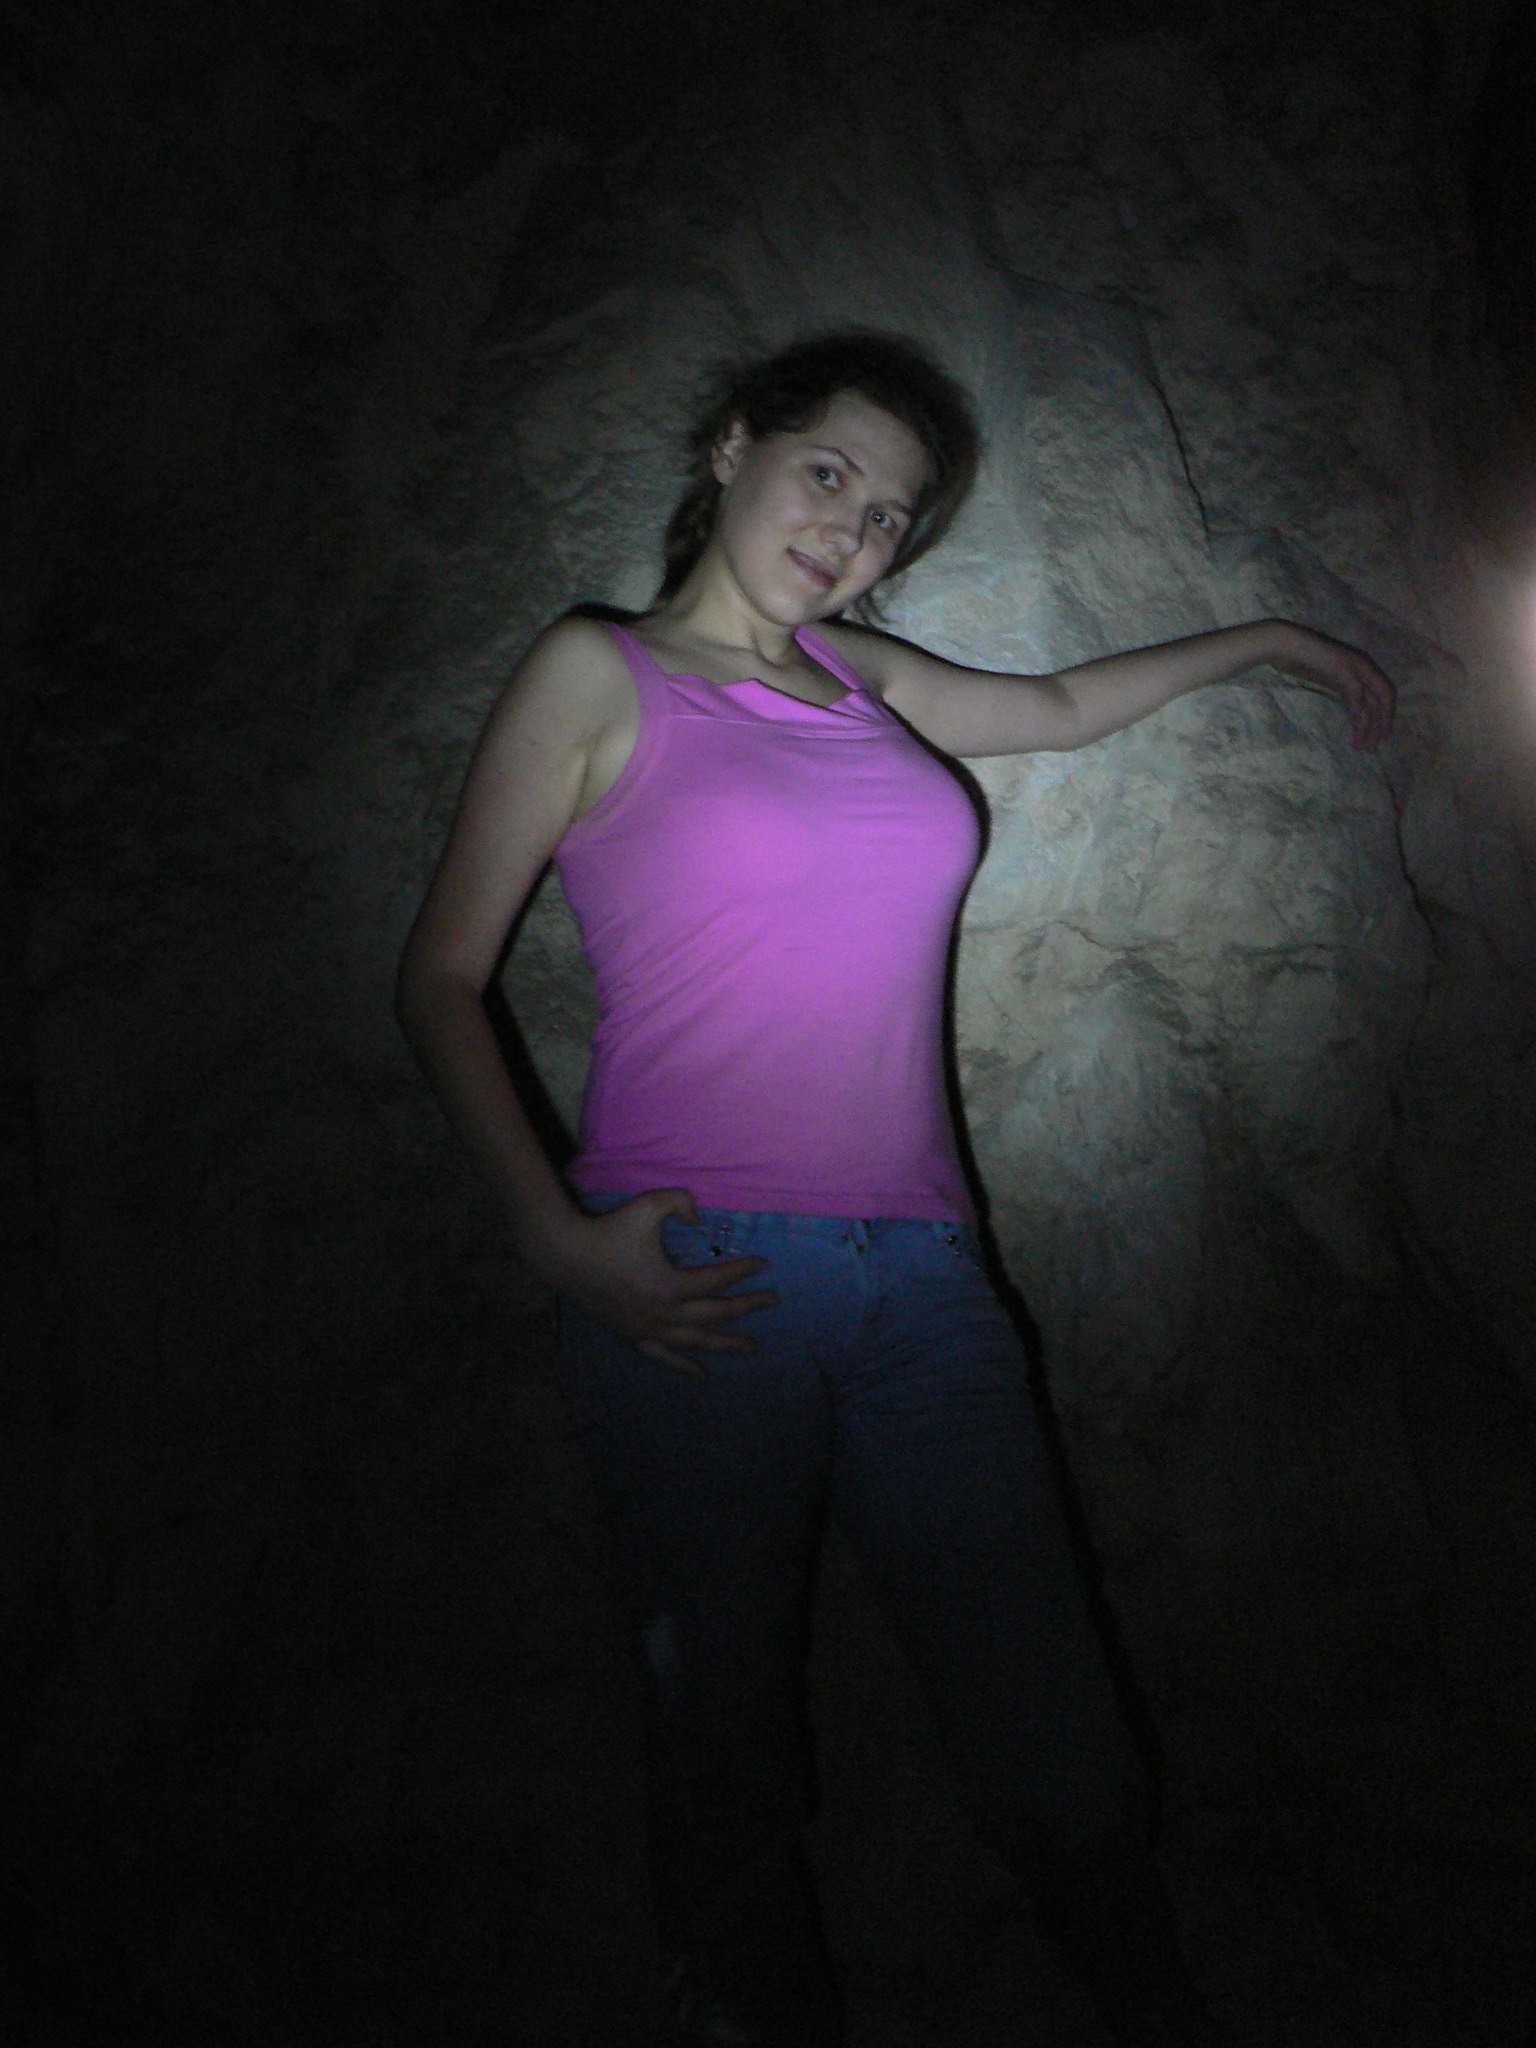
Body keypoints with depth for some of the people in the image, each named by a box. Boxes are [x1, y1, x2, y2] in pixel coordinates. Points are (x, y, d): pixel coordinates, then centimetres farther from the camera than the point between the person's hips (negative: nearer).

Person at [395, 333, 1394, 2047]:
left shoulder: (851, 673, 18)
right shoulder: (600, 674, 5)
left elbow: (1058, 708, 38)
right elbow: (442, 977, 3)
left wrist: (1270, 639, 48)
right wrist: (555, 1237, -10)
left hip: (921, 1277, 4)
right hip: (701, 1288, -4)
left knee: (1067, 1773, 0)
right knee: (731, 1771, 2)